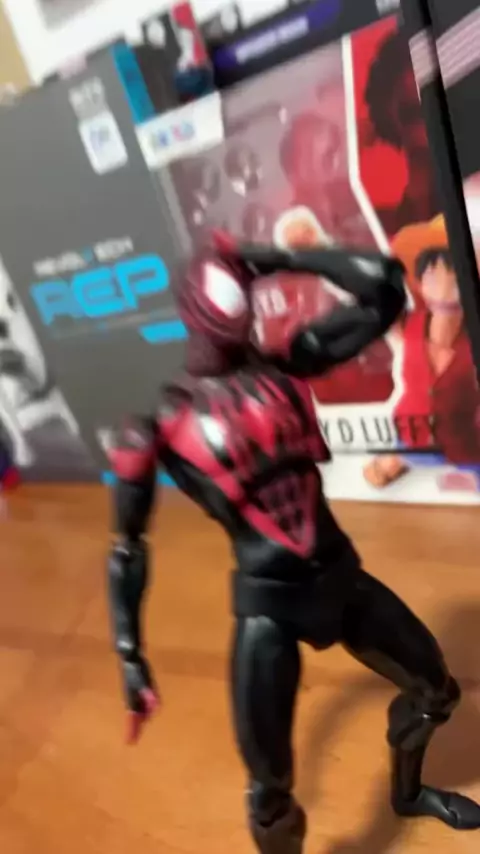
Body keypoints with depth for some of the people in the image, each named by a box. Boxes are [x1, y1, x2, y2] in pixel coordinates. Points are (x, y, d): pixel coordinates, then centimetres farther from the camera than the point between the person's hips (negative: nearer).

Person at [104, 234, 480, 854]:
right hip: (268, 605, -5)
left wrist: (280, 259, -5)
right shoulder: (160, 423, -10)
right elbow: (128, 550, -2)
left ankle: (408, 792, 57)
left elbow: (385, 289, -3)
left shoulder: (285, 365, 0)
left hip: (341, 578, 5)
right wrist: (130, 656, -4)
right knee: (269, 783, 2)